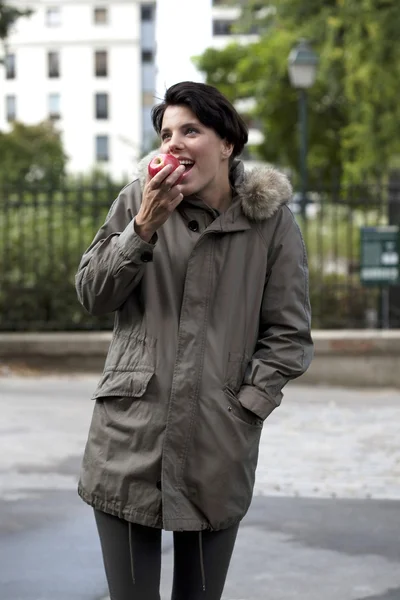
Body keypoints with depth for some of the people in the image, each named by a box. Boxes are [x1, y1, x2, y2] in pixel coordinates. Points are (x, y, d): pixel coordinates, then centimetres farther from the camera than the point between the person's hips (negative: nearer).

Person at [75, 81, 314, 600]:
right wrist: (144, 227, -12)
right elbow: (92, 295, 0)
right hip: (129, 442, 1)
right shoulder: (138, 200, 3)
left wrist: (246, 405, -6)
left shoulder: (271, 221, 0)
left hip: (219, 451, 0)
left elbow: (289, 334, 3)